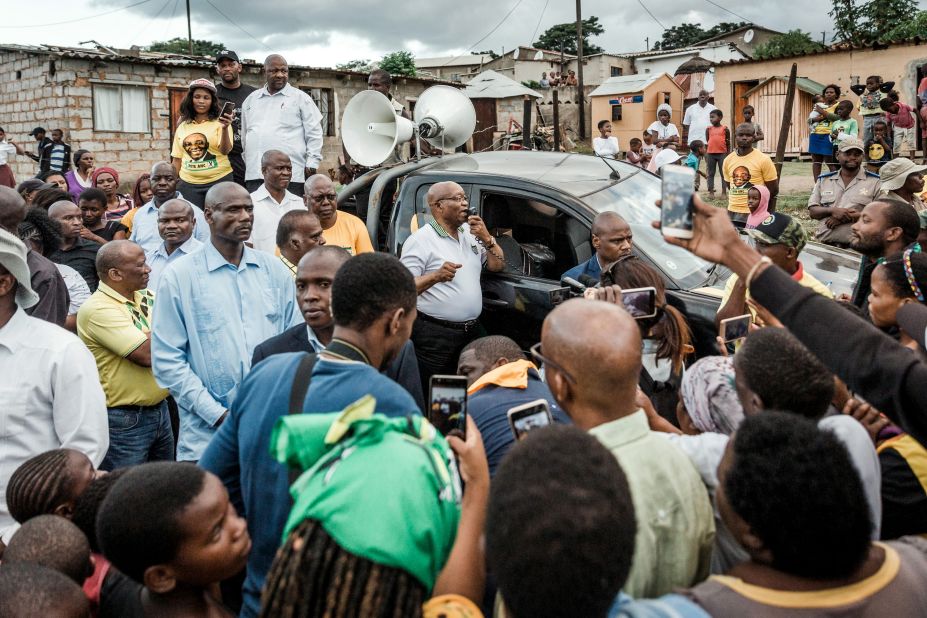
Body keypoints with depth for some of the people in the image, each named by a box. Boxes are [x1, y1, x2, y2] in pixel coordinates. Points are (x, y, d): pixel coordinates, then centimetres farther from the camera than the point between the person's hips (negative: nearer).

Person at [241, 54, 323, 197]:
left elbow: (314, 133, 3)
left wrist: (312, 164, -4)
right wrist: (248, 161, 21)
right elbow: (244, 135, 25)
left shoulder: (301, 98, 7)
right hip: (255, 174, 4)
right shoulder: (251, 99, 19)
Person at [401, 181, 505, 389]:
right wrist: (436, 276, -30)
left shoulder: (471, 233, 13)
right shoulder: (420, 240, -9)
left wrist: (487, 238, -1)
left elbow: (497, 265, 14)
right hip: (434, 335, -7)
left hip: (471, 331, 7)